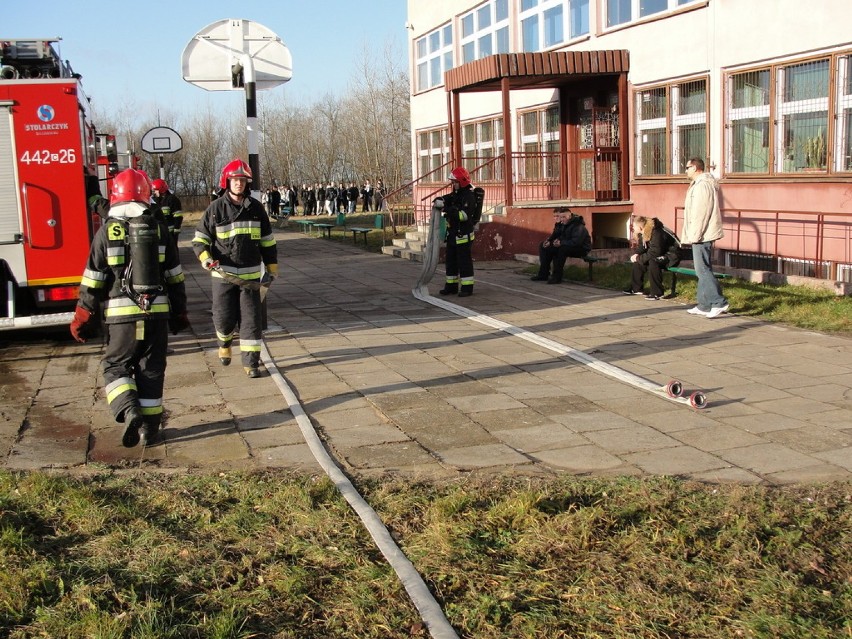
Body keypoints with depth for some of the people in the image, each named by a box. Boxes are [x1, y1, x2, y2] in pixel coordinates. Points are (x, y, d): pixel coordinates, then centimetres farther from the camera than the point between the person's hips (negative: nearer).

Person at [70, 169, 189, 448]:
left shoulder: (107, 230, -3)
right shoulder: (159, 228, 3)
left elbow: (93, 280, -3)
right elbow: (175, 276, 8)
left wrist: (82, 319, 4)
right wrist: (179, 313, 18)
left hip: (122, 315, -2)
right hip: (157, 312, 2)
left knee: (116, 366, 11)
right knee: (151, 370, 11)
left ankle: (129, 411, -13)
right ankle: (149, 426, 14)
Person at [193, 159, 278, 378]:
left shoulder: (256, 208, 4)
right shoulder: (215, 209, -2)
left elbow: (267, 241, 12)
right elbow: (199, 240, 3)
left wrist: (272, 269, 11)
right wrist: (207, 259, -15)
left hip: (250, 274, 1)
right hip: (223, 274, -1)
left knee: (251, 319, -2)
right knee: (224, 318, 3)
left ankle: (251, 361, 6)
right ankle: (224, 343, 36)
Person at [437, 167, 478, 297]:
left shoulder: (469, 196, -16)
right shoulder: (455, 194, 14)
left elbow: (464, 215, -25)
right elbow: (446, 199, 14)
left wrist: (449, 210, -28)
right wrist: (439, 201, -10)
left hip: (463, 235, -9)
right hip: (452, 234, 9)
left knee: (464, 261, -5)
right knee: (451, 261, 14)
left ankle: (467, 287, 1)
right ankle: (451, 286, 23)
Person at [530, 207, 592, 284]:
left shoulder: (578, 226, -22)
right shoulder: (561, 224, 4)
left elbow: (576, 242, -33)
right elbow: (554, 236, 13)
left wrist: (561, 242, -33)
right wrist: (549, 241, -9)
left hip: (581, 249, -9)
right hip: (565, 246, 9)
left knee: (562, 248, -38)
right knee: (543, 246, 1)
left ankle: (557, 277, -30)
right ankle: (543, 274, -1)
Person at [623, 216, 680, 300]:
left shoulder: (656, 233, -27)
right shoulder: (643, 234, 2)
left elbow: (655, 252, -31)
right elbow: (641, 248, 10)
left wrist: (639, 258, -22)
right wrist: (636, 255, -13)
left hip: (671, 256, -10)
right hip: (661, 256, 10)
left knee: (653, 261, -34)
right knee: (638, 261, 4)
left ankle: (657, 293, -30)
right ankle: (636, 288, 12)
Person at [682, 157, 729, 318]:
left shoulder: (702, 185, -15)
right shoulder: (700, 184, 19)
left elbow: (700, 213, -21)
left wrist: (694, 235, -21)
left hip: (701, 234, -11)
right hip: (704, 235, 11)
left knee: (702, 270, -10)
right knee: (703, 270, 12)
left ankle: (719, 303, -10)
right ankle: (704, 305, 17)